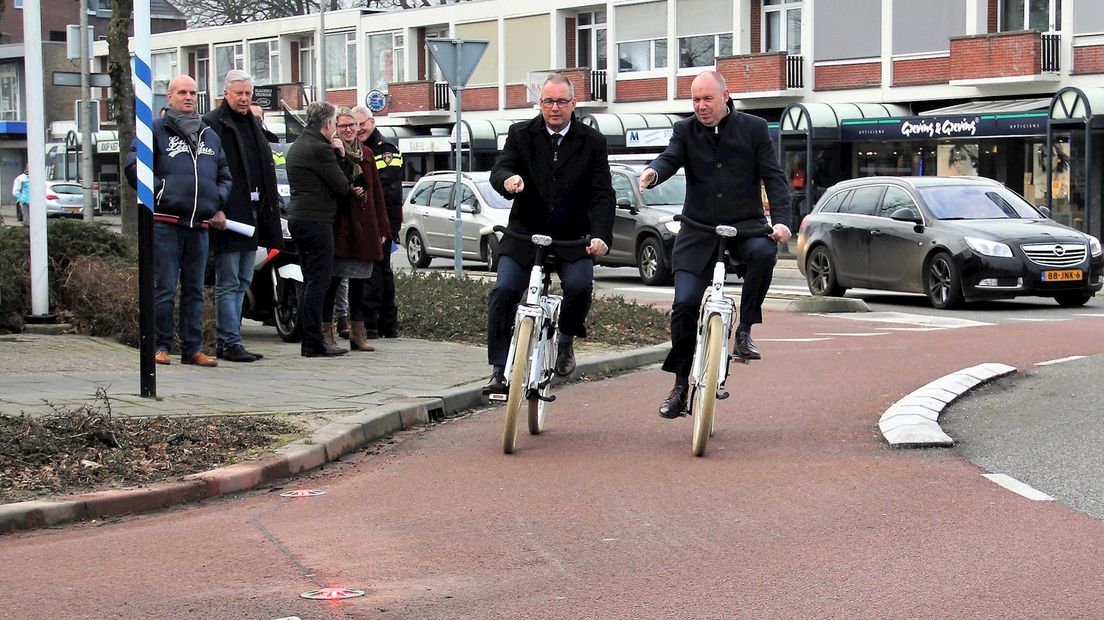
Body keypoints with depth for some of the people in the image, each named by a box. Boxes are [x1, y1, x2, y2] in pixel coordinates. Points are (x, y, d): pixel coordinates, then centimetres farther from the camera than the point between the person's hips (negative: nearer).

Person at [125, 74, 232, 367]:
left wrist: (218, 203, 10)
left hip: (200, 225, 6)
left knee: (194, 290, 8)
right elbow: (132, 165, -7)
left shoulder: (210, 135, 20)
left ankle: (192, 348, 12)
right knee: (164, 289, -5)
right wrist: (158, 191, -11)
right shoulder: (156, 129, 1)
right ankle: (161, 346, 2)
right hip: (165, 222, -6)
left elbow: (225, 176, 26)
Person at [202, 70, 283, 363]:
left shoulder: (253, 124, 19)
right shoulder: (212, 124, -8)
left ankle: (226, 341, 18)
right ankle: (230, 342, -4)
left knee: (242, 283, 12)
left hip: (251, 214, 9)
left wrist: (268, 210, 16)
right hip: (227, 216, -9)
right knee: (228, 284, -6)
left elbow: (265, 170, 23)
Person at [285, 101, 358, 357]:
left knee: (311, 281, 14)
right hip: (316, 221, -10)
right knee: (319, 281, -8)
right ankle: (313, 343, -8)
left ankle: (308, 339, 16)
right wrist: (351, 189, 9)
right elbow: (341, 186, -13)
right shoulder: (320, 148, -15)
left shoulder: (297, 146, 17)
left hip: (298, 218, 10)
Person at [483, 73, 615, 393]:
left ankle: (566, 342, 5)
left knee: (580, 285, -25)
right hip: (525, 234, 1)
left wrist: (601, 235, -19)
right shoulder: (521, 135, 5)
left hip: (573, 238, -1)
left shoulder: (592, 141, 2)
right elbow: (498, 171, -6)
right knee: (503, 292, -13)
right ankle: (499, 371, -4)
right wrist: (508, 178, -32)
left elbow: (602, 195, -3)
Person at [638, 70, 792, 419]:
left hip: (745, 226, -1)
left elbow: (774, 177, 1)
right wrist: (653, 172, -35)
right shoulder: (686, 131, 8)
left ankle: (745, 330, -17)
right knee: (684, 304, -9)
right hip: (698, 230, 1)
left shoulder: (753, 128, 5)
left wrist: (781, 220, -14)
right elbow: (670, 158, -10)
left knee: (763, 252, -35)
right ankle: (681, 385, 6)